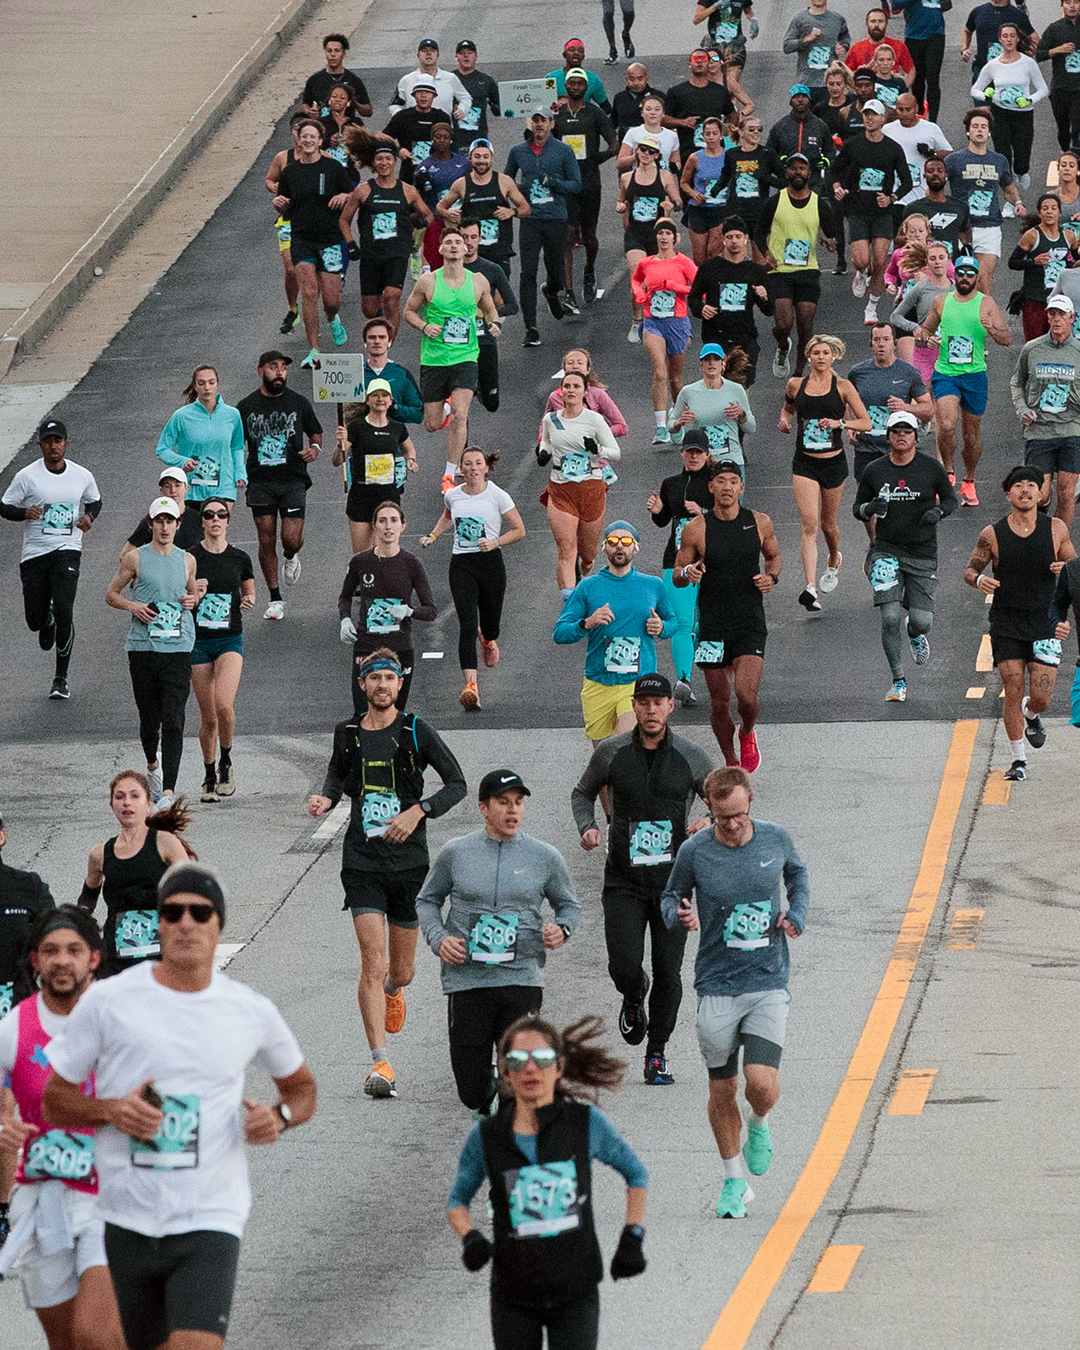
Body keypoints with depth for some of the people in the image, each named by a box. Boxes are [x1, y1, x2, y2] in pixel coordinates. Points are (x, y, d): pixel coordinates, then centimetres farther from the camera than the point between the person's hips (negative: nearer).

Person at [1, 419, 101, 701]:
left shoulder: (82, 476, 4)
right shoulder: (27, 476, -3)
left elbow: (94, 501, 23)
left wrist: (89, 517, 1)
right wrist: (25, 513, -19)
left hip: (67, 550, 0)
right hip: (34, 552, 0)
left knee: (63, 611, -17)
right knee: (34, 619, 2)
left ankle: (61, 678, -7)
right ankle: (47, 624, 44)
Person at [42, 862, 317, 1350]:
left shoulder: (252, 1012, 4)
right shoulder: (107, 1001, -1)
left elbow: (302, 1085, 22)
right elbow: (54, 1100, 6)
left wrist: (280, 1117, -1)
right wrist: (111, 1111, -15)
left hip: (209, 1223, -1)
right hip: (124, 1224, 1)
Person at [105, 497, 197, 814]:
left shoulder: (187, 560, 11)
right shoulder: (136, 558, 3)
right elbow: (111, 595, 11)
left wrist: (193, 600, 3)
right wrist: (132, 606, -9)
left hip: (178, 648, 0)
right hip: (143, 646, 0)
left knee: (173, 722, -11)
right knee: (149, 719, 9)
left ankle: (169, 790, -18)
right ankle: (152, 765, 40)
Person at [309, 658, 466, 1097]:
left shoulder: (415, 732, -3)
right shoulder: (348, 733, 5)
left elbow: (457, 783, -2)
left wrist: (418, 811, -16)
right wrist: (325, 799, 1)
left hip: (409, 862, 0)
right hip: (362, 862, 0)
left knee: (400, 973, 11)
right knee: (373, 964, -14)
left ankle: (392, 990, 50)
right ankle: (381, 1064, -16)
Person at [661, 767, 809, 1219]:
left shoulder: (775, 839, -2)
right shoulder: (694, 852, -7)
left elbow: (797, 873, 20)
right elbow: (670, 897, 9)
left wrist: (797, 913, 3)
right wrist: (679, 915, -14)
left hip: (768, 983, 0)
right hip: (716, 987, 0)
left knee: (762, 1083, -15)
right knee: (721, 1092, 6)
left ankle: (759, 1126, 22)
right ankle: (735, 1182, 25)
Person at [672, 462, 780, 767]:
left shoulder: (760, 523, 0)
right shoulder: (696, 529, -5)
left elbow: (774, 557, 18)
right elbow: (676, 575, 4)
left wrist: (772, 577, -4)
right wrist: (687, 573, -20)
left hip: (750, 622, 0)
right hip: (712, 624, 0)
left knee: (746, 694, -16)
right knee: (720, 703, 5)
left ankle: (747, 733, 18)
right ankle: (731, 762, 27)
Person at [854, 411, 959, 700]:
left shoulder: (931, 468, -2)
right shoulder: (874, 471, 0)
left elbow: (951, 499, 10)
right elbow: (857, 508, 10)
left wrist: (938, 511, -12)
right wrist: (869, 508, -14)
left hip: (923, 553, 0)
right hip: (886, 550, 0)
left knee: (921, 620, -1)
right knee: (890, 618, -12)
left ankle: (916, 636, 39)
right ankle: (899, 682, -1)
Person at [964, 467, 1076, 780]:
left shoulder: (1056, 529, 1)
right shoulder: (993, 534, -3)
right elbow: (970, 569, 6)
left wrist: (1065, 568, -11)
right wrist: (979, 580, -18)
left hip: (1044, 623, 1)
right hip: (1006, 623, -1)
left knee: (1041, 698, -3)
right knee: (1013, 693, -5)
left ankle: (1030, 716, 35)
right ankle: (1018, 760, 11)